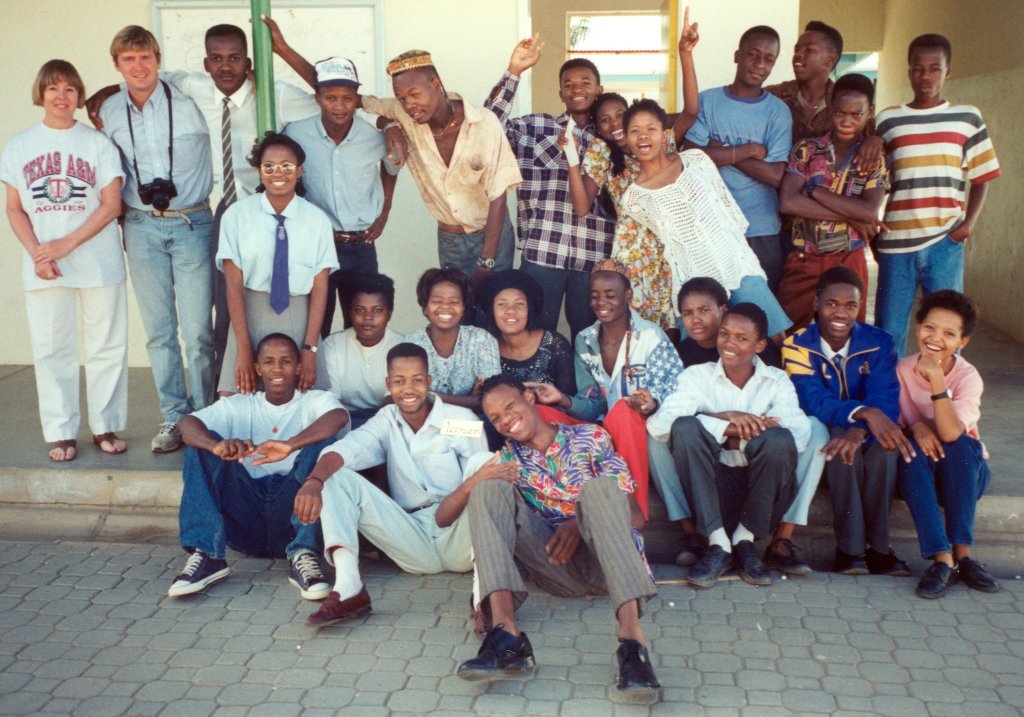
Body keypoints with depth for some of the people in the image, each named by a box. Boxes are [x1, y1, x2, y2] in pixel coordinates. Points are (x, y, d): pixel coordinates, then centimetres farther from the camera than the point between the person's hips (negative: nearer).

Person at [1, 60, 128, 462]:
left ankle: (105, 427, 13)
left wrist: (66, 244, -11)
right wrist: (37, 253, -8)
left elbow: (111, 204, -3)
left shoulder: (98, 143, 3)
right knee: (52, 349, 3)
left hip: (98, 263, -1)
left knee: (107, 346, 2)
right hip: (43, 270, 2)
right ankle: (61, 434, 11)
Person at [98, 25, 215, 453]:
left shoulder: (190, 103, -6)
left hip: (191, 224, -3)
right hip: (141, 228, 3)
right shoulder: (109, 114, 6)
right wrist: (120, 216, 13)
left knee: (198, 330, -4)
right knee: (158, 332, 8)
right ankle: (174, 418, 19)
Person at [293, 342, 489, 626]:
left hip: (461, 539, -3)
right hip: (416, 543, 3)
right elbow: (342, 450, -12)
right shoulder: (386, 420, 6)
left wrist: (448, 512, -25)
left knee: (484, 461, -27)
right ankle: (347, 589, -30)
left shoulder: (463, 421, -1)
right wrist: (314, 481, -34)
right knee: (337, 476, -10)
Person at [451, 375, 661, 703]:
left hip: (605, 558, -2)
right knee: (489, 490, -16)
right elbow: (443, 517, 10)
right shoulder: (507, 460, 16)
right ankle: (506, 636, -34)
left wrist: (583, 523, -18)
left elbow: (635, 514, 3)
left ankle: (632, 643, -46)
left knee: (597, 488, -31)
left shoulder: (590, 437, 11)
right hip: (556, 565, 2)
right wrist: (472, 483, -11)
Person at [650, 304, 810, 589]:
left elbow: (799, 436, -13)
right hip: (714, 488, 0)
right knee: (685, 428, -25)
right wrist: (726, 424, -23)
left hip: (762, 491, 0)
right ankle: (718, 543, -20)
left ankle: (744, 540, -9)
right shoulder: (697, 376, 6)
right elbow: (659, 424, -16)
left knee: (779, 439, -29)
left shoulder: (778, 381, 8)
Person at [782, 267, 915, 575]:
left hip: (868, 435, 2)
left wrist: (860, 431, -45)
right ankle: (849, 548, -28)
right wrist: (864, 413, -46)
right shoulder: (798, 346, -13)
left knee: (884, 444, -33)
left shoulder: (879, 343, -7)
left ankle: (877, 546, -22)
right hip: (820, 438, -1)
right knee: (838, 436, -35)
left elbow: (886, 400, -22)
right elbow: (814, 402, -27)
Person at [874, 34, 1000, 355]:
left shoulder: (967, 118, 6)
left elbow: (981, 178, 9)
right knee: (888, 333, 6)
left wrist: (970, 221, -5)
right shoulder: (888, 120, 7)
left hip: (945, 244, -1)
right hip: (895, 244, 1)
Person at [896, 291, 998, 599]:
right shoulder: (902, 369, -8)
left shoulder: (968, 377, -13)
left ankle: (962, 551, -29)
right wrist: (913, 427, -27)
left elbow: (952, 433, -29)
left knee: (962, 444, -31)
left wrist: (937, 379, -37)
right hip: (916, 473, 1)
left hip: (964, 473, 0)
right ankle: (942, 559, -36)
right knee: (913, 448, -31)